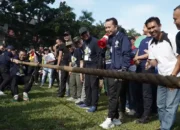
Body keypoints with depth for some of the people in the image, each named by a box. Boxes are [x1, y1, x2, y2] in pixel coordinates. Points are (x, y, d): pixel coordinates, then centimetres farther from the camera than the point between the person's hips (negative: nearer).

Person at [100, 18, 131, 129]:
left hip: (119, 72, -7)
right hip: (110, 71, 8)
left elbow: (127, 54, -14)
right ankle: (116, 118, 19)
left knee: (114, 96, -6)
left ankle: (110, 119, 1)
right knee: (113, 95, 10)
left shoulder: (123, 37, -6)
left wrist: (124, 69, -19)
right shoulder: (109, 39, 16)